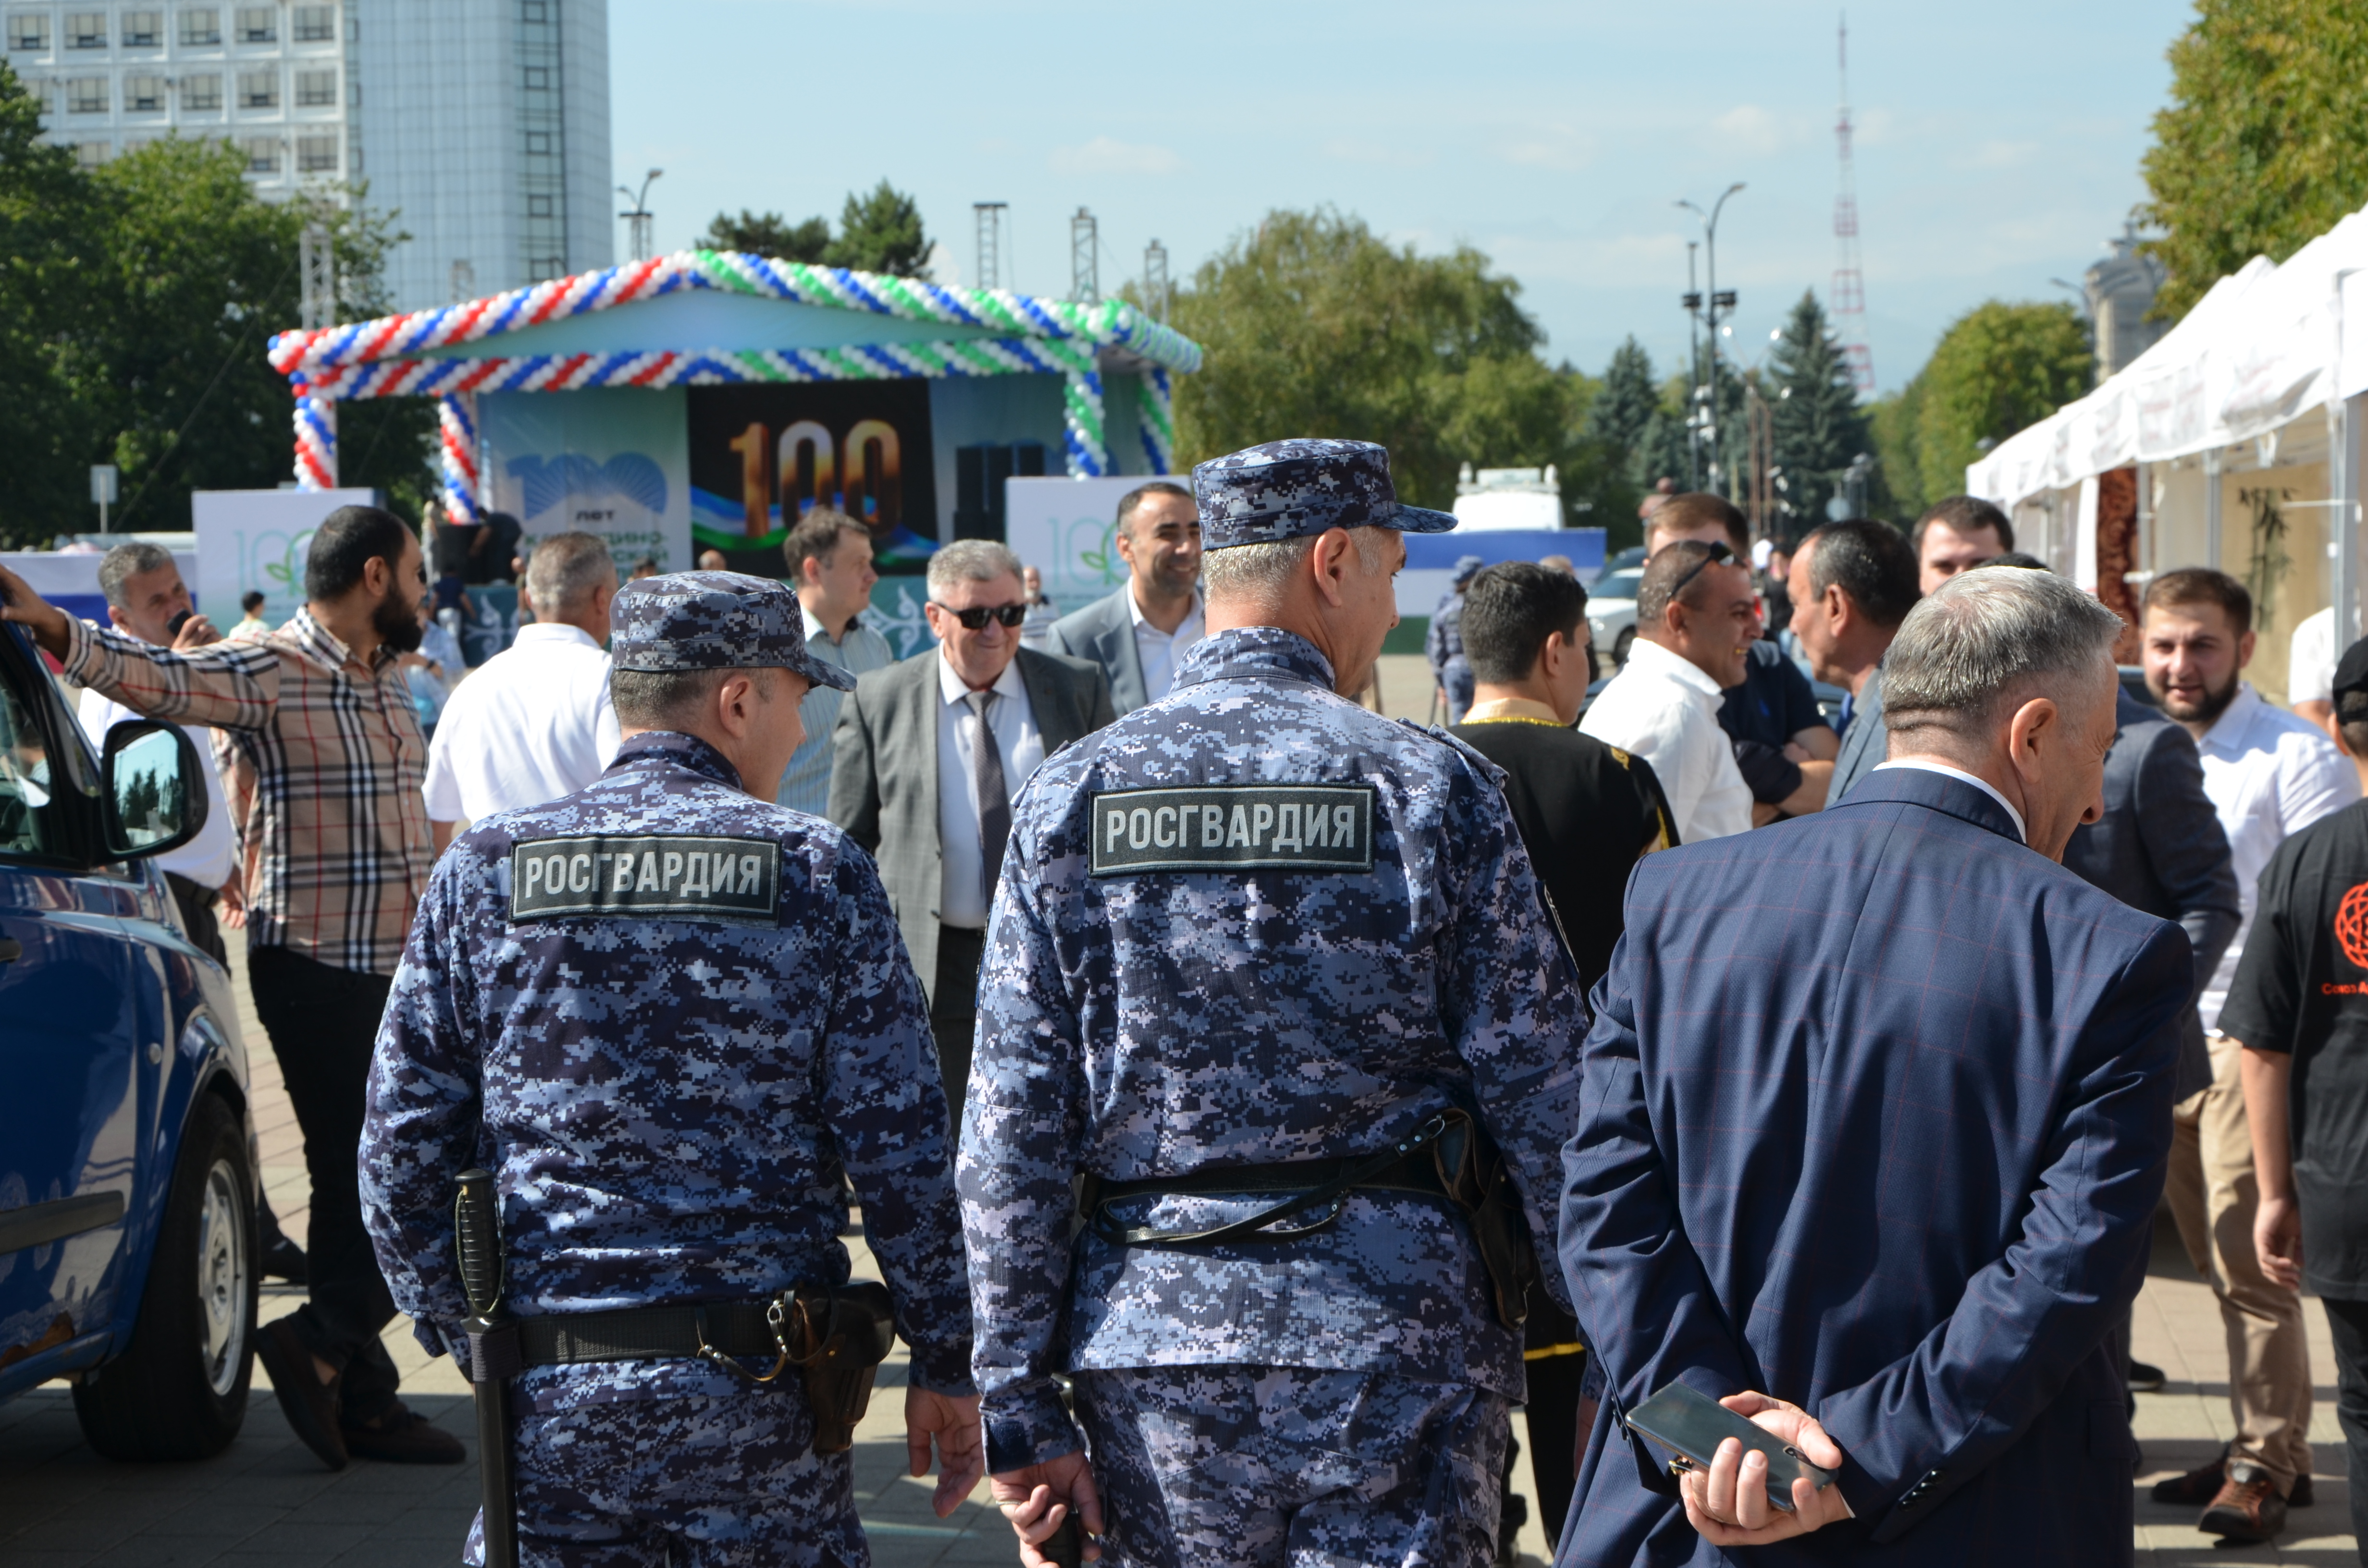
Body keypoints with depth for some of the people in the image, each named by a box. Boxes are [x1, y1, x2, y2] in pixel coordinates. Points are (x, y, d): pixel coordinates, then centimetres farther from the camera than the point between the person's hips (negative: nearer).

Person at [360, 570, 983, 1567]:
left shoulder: (481, 876, 2)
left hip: (547, 1406, 1)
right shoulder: (818, 875, -2)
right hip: (757, 1400, -1)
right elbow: (901, 1152, -4)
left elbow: (403, 1149, 1)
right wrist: (946, 1366, 5)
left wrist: (460, 1331, 14)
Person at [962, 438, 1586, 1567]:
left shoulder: (1069, 798, 1)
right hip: (1397, 1336, -2)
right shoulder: (1430, 787, -5)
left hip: (1152, 1345, 3)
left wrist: (1021, 1407, 3)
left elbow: (1011, 1129, -1)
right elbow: (1539, 1095, -5)